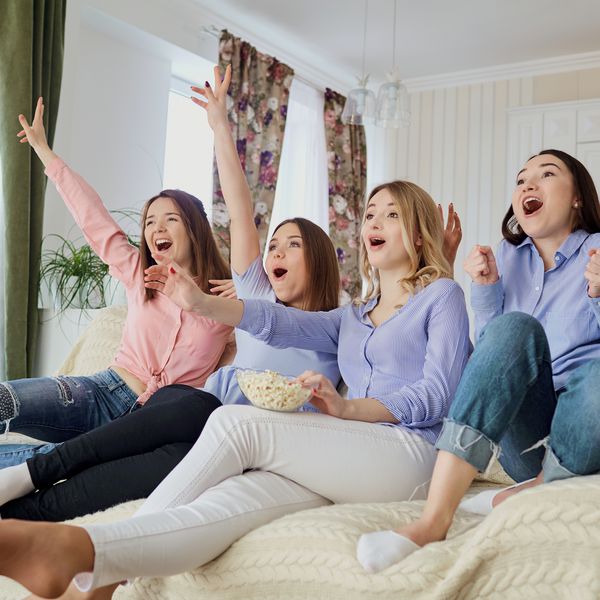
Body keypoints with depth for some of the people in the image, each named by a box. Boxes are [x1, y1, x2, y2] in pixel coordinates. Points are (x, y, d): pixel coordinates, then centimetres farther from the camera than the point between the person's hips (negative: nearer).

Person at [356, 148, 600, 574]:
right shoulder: (509, 257, 14)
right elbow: (492, 353, 12)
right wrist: (486, 288, -3)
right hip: (525, 437, 3)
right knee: (515, 327, -26)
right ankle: (434, 521, -38)